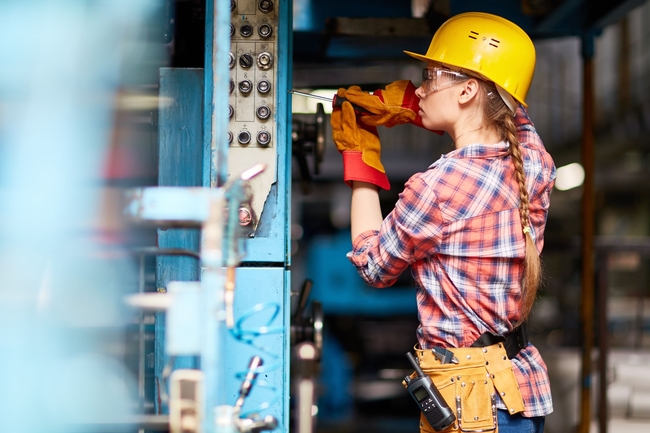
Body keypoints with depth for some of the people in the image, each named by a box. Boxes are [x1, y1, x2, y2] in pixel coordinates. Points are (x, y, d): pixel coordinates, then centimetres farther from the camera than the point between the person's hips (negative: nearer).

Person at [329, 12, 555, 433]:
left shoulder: (438, 187, -20)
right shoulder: (534, 160, -1)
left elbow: (374, 266, -2)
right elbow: (505, 108, 24)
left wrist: (360, 158, 6)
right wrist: (400, 105, 13)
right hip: (524, 379, 8)